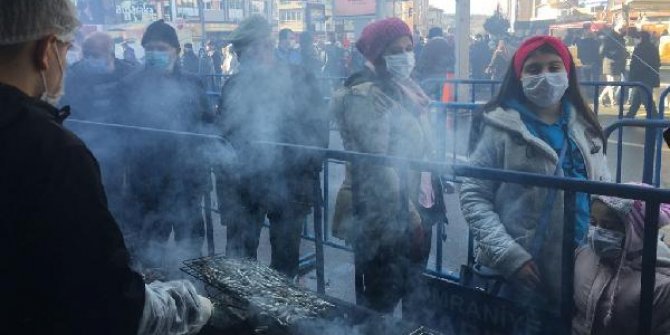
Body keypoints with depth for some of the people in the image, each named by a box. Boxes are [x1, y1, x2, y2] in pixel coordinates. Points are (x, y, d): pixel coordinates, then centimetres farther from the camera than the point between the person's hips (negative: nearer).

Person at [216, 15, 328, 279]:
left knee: (285, 263, 12)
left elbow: (317, 129, -2)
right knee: (238, 262, 6)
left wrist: (309, 175, -10)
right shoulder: (234, 85, 5)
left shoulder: (300, 79, -2)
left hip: (289, 184, -1)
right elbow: (223, 134, 8)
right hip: (243, 185, 2)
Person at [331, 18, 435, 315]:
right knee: (380, 302, 5)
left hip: (411, 211, 9)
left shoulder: (403, 90, 11)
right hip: (383, 217, -9)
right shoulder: (368, 96, -17)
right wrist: (407, 214, -21)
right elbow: (377, 166, -22)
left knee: (413, 295, 21)